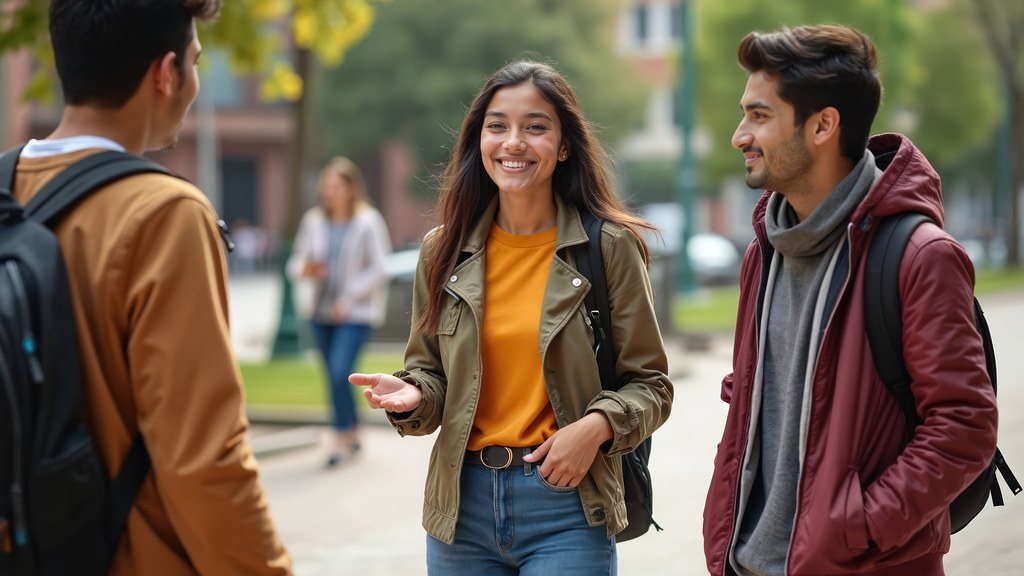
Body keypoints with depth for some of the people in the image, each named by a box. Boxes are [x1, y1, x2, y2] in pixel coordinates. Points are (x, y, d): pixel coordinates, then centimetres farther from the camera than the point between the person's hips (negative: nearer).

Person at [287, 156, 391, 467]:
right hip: (321, 312, 5)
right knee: (334, 376, 10)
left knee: (340, 373, -17)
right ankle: (353, 434, 27)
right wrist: (305, 270, -16)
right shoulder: (314, 220, 1)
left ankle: (342, 437, -5)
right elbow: (296, 261, 7)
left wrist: (348, 299, -15)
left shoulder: (368, 222, -9)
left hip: (356, 313, -5)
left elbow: (378, 269, -9)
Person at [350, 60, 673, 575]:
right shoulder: (443, 250, 5)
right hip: (463, 503, 3)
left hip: (565, 501, -3)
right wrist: (412, 397, -10)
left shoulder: (610, 247, -3)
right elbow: (431, 374, 12)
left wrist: (597, 425, -18)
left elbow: (650, 385, 0)